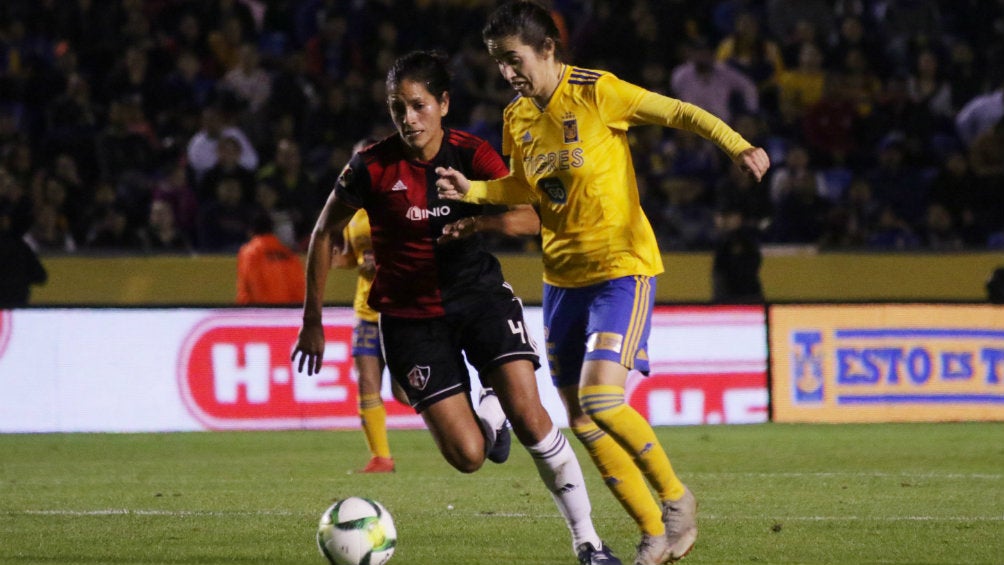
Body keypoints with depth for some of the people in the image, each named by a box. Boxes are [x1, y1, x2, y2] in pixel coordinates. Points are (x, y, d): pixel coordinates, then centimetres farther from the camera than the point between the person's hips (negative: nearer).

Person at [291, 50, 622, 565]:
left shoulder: (472, 154, -8)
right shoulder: (373, 165, -12)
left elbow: (530, 217, -19)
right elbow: (325, 234, 0)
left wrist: (480, 220, -40)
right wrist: (312, 322, 0)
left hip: (478, 292, 1)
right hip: (411, 314, -1)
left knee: (528, 413, -18)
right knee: (468, 457, -11)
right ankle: (488, 413, 28)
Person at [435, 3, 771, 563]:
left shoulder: (596, 92, -13)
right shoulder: (517, 119, 6)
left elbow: (678, 112, -14)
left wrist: (738, 146, -28)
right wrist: (472, 191, 4)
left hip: (622, 266, -7)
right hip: (563, 276, 7)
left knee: (600, 398, -22)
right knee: (581, 420, 3)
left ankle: (676, 498, 1)